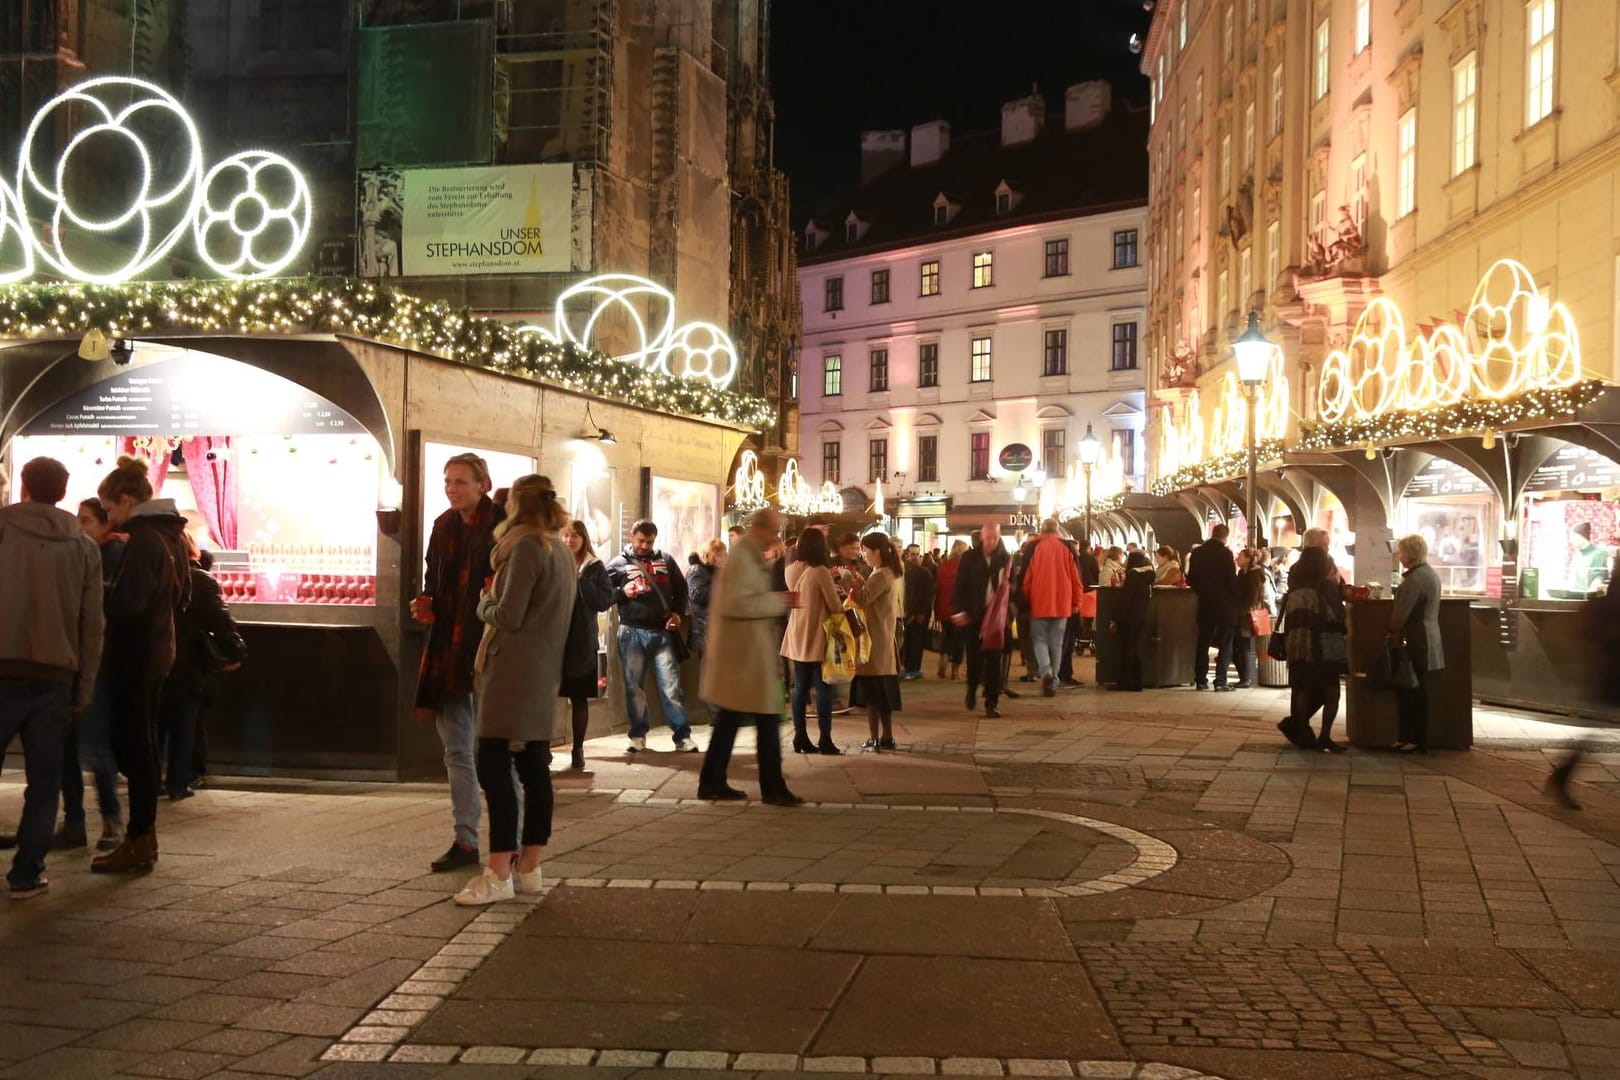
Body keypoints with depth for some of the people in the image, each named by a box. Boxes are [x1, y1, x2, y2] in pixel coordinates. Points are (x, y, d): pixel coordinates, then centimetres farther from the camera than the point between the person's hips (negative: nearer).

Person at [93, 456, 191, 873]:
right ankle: (145, 835, 22)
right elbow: (181, 598, 19)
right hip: (158, 651, 9)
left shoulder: (141, 539, -16)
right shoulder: (170, 535, 12)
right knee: (140, 744, 15)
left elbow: (127, 603, -22)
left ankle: (138, 843, -1)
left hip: (135, 655, -9)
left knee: (131, 746, -4)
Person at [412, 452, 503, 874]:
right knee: (456, 751, 11)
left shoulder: (503, 528, -11)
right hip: (446, 652, 7)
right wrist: (426, 607, 2)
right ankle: (465, 841, 19)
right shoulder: (444, 527, 11)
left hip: (486, 653, -7)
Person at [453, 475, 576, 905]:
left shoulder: (526, 548, -13)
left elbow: (508, 616, -17)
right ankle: (529, 868, 14)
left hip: (512, 672, -9)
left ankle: (499, 874, -10)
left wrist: (484, 603, 2)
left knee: (493, 766, -8)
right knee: (533, 768, 9)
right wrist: (494, 602, 20)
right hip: (544, 673, 9)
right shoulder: (561, 551, 15)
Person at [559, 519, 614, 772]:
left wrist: (580, 580, -11)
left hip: (582, 642, 0)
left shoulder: (595, 568, 5)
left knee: (579, 698, 6)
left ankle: (578, 750, 15)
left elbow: (606, 601, -4)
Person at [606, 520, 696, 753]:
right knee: (634, 687, 6)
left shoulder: (666, 561, 11)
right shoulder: (618, 564, 4)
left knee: (671, 686, 0)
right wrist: (622, 592, -15)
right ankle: (638, 735, 17)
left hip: (663, 632, 1)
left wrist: (678, 613, 2)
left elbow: (681, 590, 17)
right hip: (632, 632, -1)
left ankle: (683, 735, 2)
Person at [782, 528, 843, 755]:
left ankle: (800, 737, 11)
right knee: (823, 688, -1)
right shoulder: (820, 572, -16)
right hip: (817, 638, -6)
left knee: (801, 686, 9)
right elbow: (835, 607, -12)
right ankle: (825, 739, -2)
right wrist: (843, 608, 8)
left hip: (797, 638, 6)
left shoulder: (791, 570, 4)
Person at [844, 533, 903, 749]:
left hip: (874, 642, -10)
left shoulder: (881, 576, -16)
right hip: (883, 642, 10)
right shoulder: (887, 573, 15)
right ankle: (887, 737, 16)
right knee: (883, 692, 12)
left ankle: (874, 739, -4)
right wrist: (857, 583, 3)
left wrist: (848, 579, -14)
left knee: (872, 692, -5)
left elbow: (862, 600, -23)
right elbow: (869, 598, 13)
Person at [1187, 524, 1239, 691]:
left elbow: (1191, 578, 6)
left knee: (1203, 643, 11)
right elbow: (1232, 579, -13)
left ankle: (1201, 680, 11)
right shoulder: (1225, 553, -13)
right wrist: (1235, 599, 1)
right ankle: (1220, 681, -4)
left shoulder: (1197, 552, 2)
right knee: (1225, 645, 2)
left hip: (1205, 604, 5)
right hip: (1224, 604, -5)